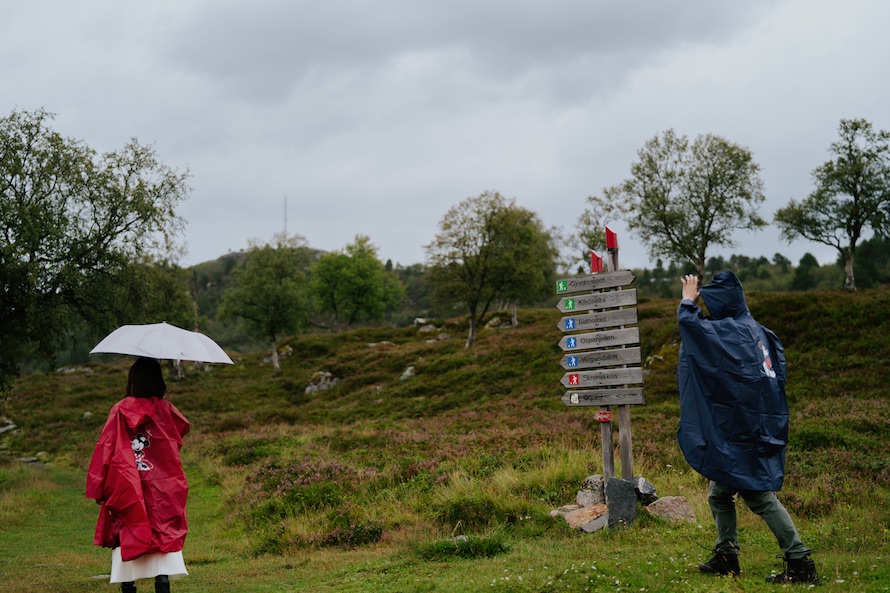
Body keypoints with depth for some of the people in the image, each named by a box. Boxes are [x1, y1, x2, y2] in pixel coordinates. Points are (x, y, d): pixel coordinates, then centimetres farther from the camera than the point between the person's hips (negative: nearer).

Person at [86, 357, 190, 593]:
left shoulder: (120, 410, -3)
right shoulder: (166, 410, -1)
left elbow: (106, 446, -3)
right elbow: (183, 428, 18)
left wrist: (99, 488, 1)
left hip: (126, 488, 0)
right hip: (161, 488, 0)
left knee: (126, 536, 10)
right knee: (162, 535, 1)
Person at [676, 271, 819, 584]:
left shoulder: (730, 332, -13)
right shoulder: (755, 331, 12)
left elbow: (688, 320, -13)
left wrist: (688, 299, 7)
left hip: (741, 429, -9)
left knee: (759, 495, -7)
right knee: (719, 493, 15)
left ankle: (800, 562, -5)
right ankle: (726, 557, 20)